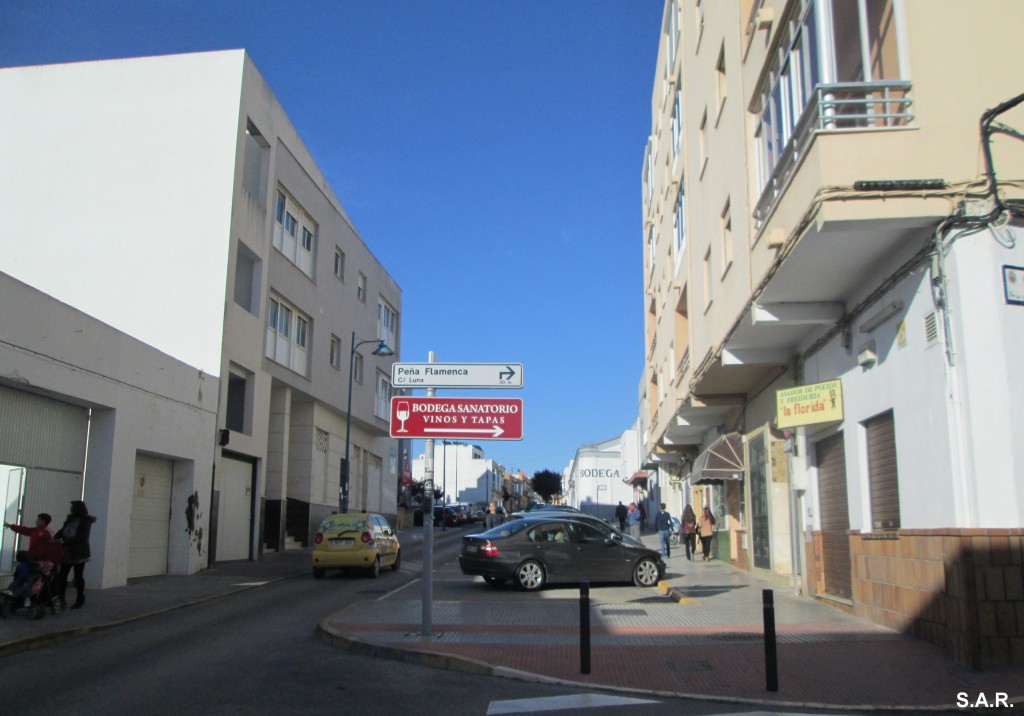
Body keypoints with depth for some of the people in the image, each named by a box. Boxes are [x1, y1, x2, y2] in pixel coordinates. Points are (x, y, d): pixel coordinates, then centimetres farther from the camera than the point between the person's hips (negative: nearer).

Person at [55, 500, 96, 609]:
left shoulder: (86, 521, -9)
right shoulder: (70, 519, 11)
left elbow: (80, 537, -18)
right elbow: (62, 530, 7)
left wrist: (65, 541, -23)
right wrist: (55, 538, -12)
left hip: (79, 553, -6)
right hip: (67, 552, 6)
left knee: (78, 576, 4)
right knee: (62, 575, -1)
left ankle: (80, 600, 16)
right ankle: (60, 598, 3)